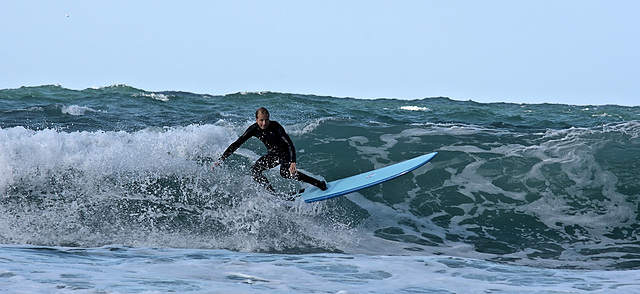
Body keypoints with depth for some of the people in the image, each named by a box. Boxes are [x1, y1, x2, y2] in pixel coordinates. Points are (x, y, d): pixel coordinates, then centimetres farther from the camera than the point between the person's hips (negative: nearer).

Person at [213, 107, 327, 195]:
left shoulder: (275, 127, -29)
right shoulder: (254, 129, -16)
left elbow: (290, 144, -37)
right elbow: (236, 144, -11)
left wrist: (293, 162, -53)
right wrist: (221, 160, -17)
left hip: (285, 152, -6)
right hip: (273, 155, 6)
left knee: (285, 172, -33)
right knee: (255, 171, -10)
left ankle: (318, 183, -24)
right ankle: (274, 194, -6)